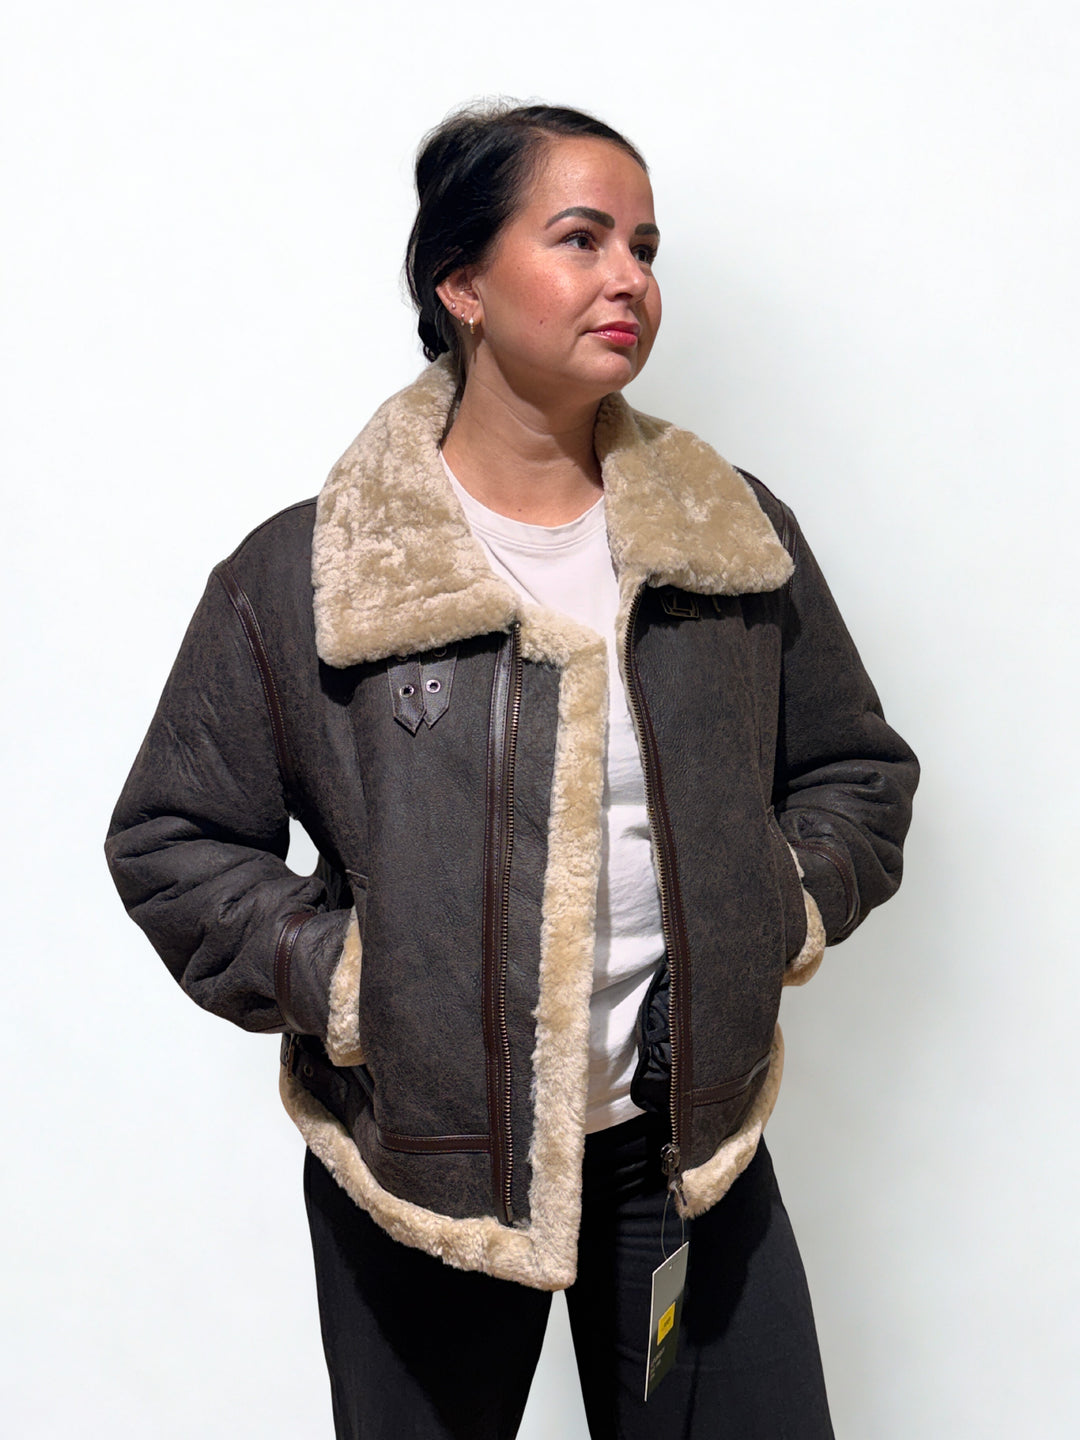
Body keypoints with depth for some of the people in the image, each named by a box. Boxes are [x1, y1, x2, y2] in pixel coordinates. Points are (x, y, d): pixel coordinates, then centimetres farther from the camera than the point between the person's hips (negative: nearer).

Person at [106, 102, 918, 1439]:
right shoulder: (294, 580, -8)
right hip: (421, 1166, -2)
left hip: (692, 1145, 3)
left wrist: (785, 909, -4)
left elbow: (859, 771, 13)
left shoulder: (739, 537, 2)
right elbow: (171, 842, -1)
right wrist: (334, 977, -13)